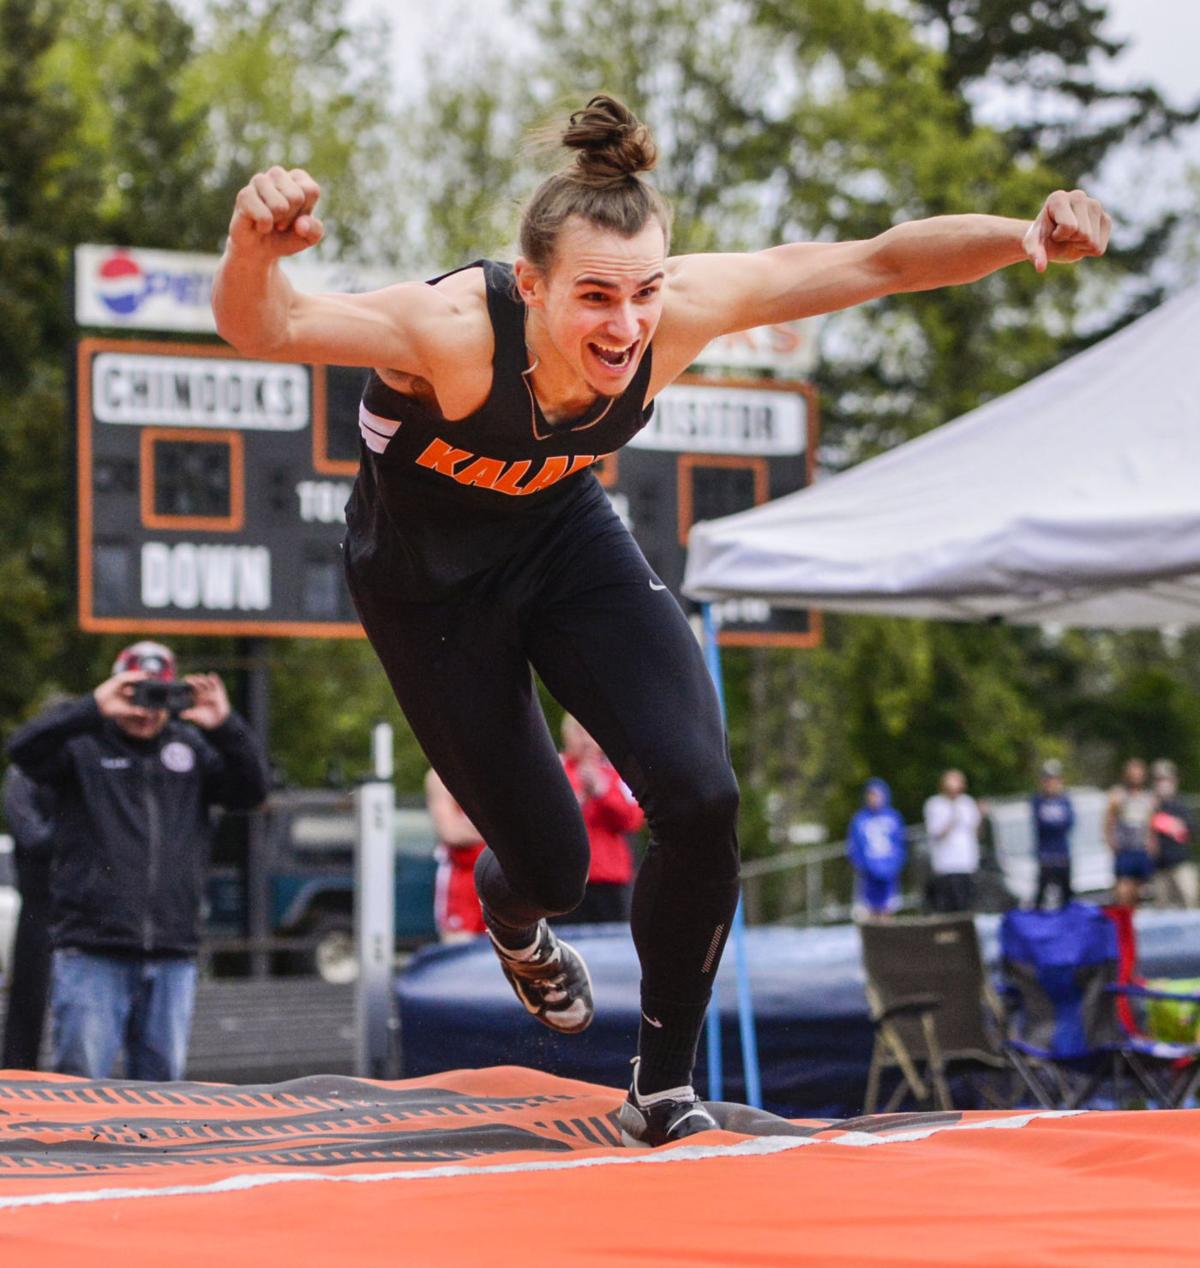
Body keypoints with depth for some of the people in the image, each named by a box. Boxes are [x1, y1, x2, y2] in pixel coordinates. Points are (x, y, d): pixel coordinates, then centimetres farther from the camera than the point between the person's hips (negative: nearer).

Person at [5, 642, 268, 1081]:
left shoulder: (190, 747, 13)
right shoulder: (83, 746, 2)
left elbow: (251, 789, 4)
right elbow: (24, 748, -15)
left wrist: (225, 728, -13)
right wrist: (93, 710, -26)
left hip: (172, 958, 4)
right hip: (91, 956, -4)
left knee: (162, 1074, 7)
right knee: (81, 1078, -8)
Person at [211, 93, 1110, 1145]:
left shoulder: (680, 310, -28)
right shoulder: (452, 330, -39)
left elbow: (880, 263, -23)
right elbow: (264, 330, -49)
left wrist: (1025, 235, -40)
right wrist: (254, 247, -73)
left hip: (566, 535, 3)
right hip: (427, 576, -3)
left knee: (701, 801, -16)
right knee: (552, 866, 2)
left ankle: (664, 1094, 6)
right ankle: (515, 921, 46)